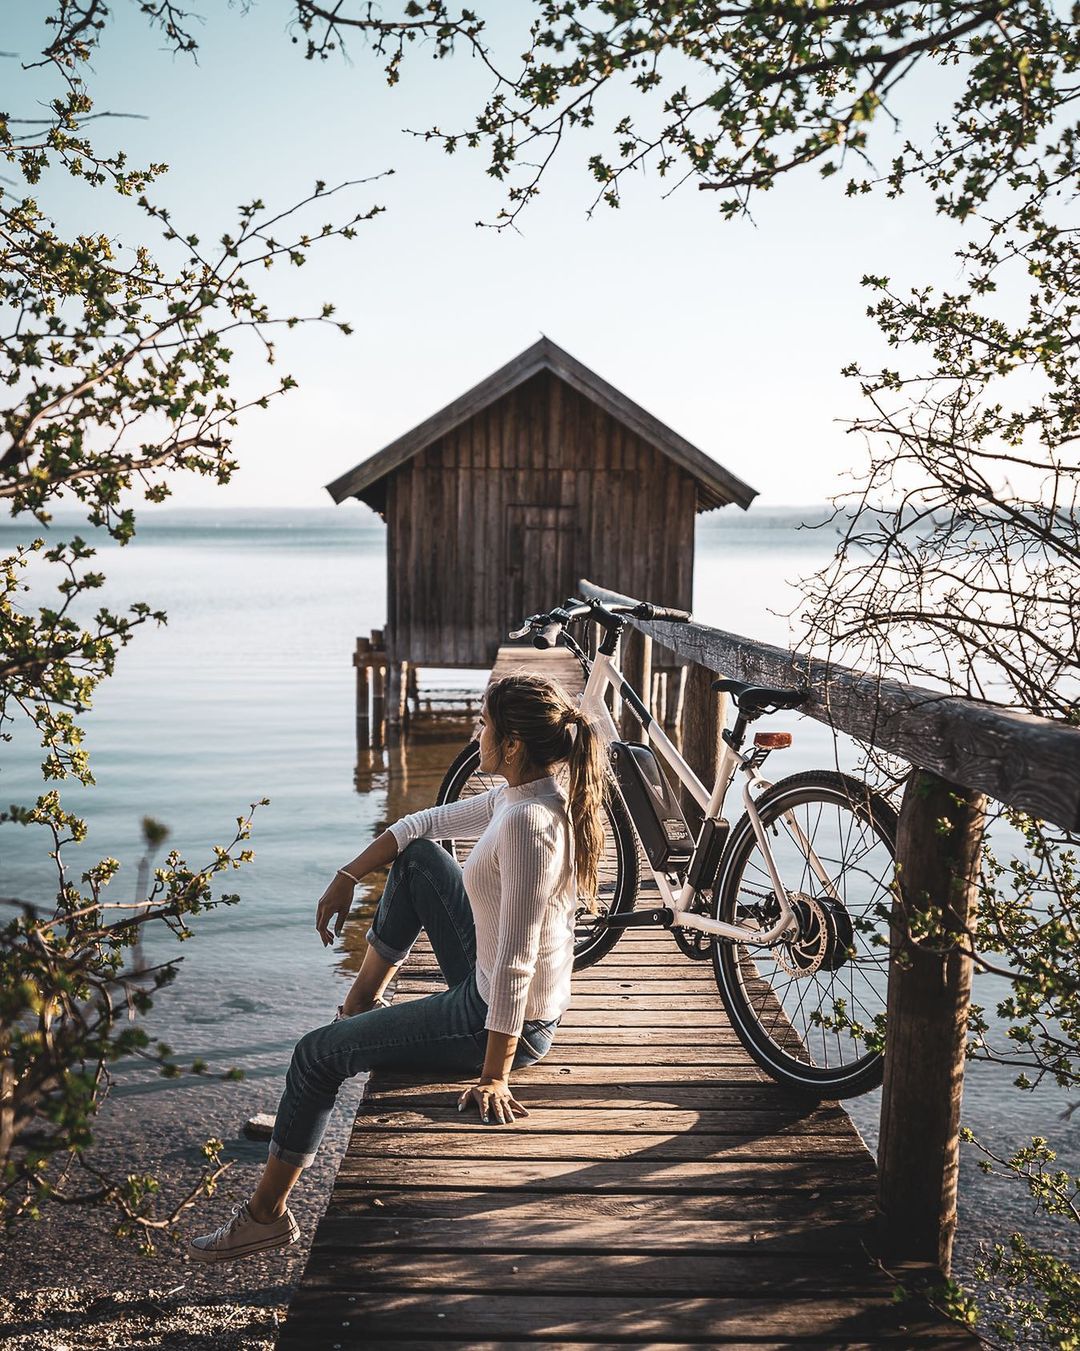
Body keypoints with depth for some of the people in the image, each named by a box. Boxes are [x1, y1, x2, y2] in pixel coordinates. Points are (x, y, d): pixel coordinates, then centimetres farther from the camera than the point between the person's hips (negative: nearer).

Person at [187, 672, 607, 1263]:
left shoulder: (526, 822, -30)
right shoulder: (523, 795, -1)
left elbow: (516, 961, -30)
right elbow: (425, 823, 11)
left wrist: (493, 1076, -26)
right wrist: (348, 877, 9)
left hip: (507, 1023, -9)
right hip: (490, 984, 9)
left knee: (317, 1054, 0)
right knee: (417, 856, 16)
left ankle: (266, 1215, 21)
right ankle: (362, 1002, 31)